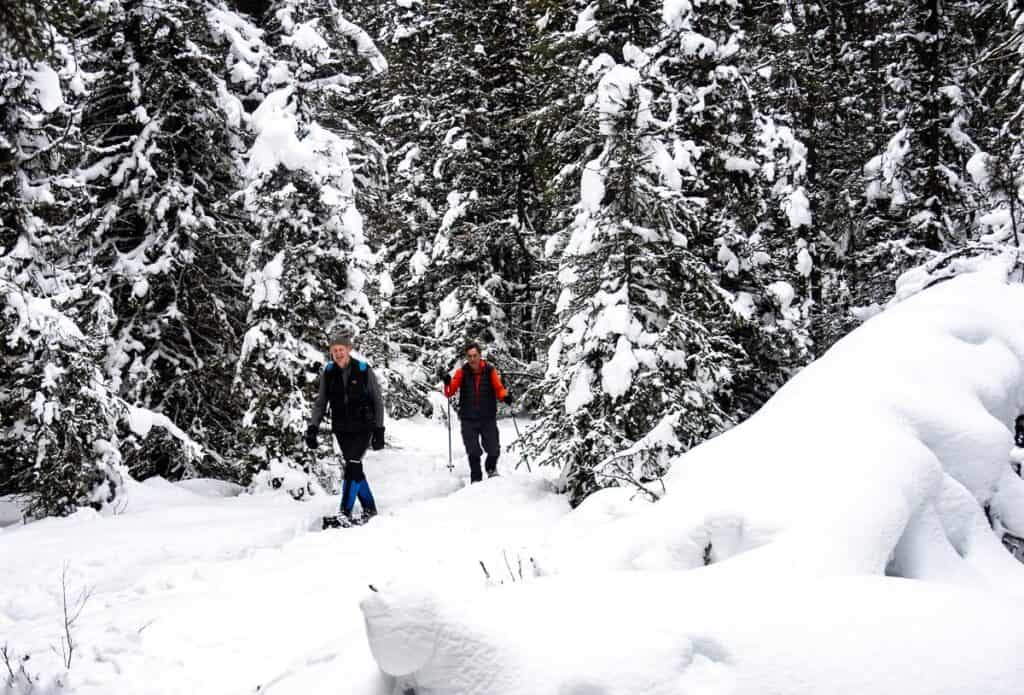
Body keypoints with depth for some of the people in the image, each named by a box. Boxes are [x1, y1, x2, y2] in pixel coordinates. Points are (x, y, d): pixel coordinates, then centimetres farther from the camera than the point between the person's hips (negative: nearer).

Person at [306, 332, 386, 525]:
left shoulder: (364, 371, -10)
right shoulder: (328, 373, 0)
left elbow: (378, 401, -4)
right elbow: (320, 403, 5)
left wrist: (379, 430, -7)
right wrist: (313, 428, -6)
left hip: (363, 427, -4)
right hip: (342, 428, 4)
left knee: (353, 465, -17)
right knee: (355, 468, 6)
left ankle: (345, 512, -16)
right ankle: (369, 508, 21)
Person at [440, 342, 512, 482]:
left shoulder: (490, 371, -2)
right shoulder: (462, 372, -2)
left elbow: (499, 389, 4)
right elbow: (450, 393, -4)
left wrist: (505, 396, -17)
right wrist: (447, 382, -24)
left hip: (488, 418, 0)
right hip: (468, 419, 0)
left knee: (494, 450, -2)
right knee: (473, 452, -1)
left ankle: (491, 469, 29)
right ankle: (476, 479, 18)